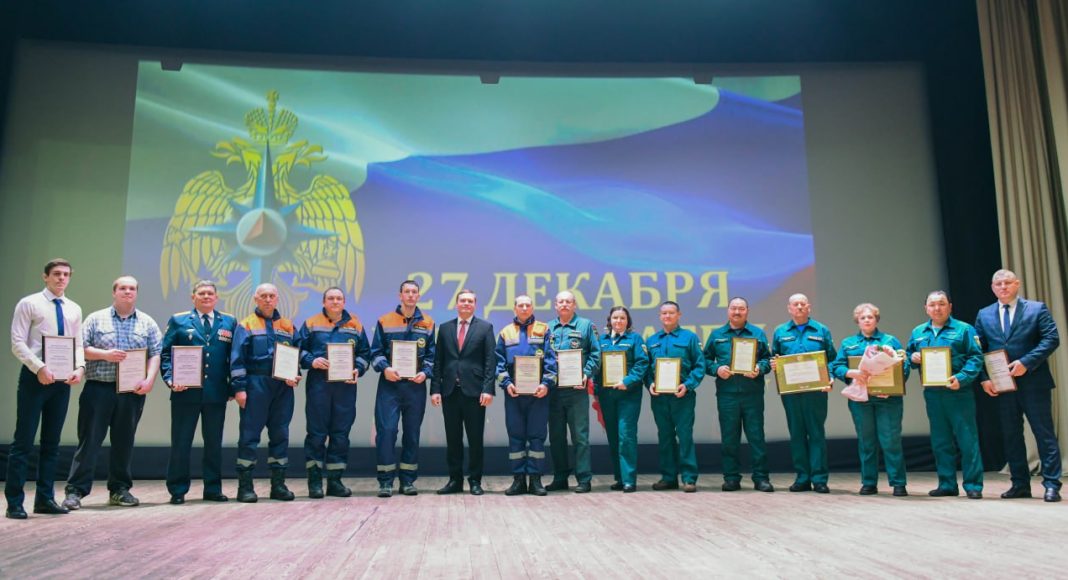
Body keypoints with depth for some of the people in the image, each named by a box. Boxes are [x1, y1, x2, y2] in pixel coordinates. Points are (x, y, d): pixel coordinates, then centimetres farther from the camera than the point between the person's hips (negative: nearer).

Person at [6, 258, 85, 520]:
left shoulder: (74, 309, 13)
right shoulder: (29, 304, -2)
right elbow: (18, 342, -9)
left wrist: (79, 367, -8)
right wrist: (40, 368, -20)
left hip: (63, 380, 5)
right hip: (35, 377, -5)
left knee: (52, 442, 10)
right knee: (24, 441, -2)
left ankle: (45, 499, 17)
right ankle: (14, 502, 5)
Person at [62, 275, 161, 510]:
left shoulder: (147, 323, 9)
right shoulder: (96, 319, 6)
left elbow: (155, 354, 3)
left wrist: (149, 380, -11)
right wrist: (104, 354, -15)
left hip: (132, 391, 2)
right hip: (98, 388, -2)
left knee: (124, 442, 8)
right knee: (89, 440, -1)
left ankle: (120, 490, 18)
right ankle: (75, 490, 5)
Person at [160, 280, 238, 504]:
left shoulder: (229, 322, 10)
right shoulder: (178, 321, 6)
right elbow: (165, 352, 3)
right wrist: (171, 379, -11)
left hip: (217, 393, 2)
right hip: (186, 392, -2)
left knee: (214, 443, 9)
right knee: (181, 443, 3)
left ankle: (213, 489, 19)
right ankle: (178, 490, 14)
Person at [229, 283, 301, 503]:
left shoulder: (288, 326, 14)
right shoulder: (246, 325, 3)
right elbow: (237, 358, -3)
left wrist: (295, 376, -3)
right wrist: (239, 387, -11)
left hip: (283, 386, 4)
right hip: (256, 384, -3)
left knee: (280, 434, 7)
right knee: (249, 435, -2)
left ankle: (278, 484, 14)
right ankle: (245, 486, 5)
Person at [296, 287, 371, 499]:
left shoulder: (355, 325, 12)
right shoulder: (311, 323, 7)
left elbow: (365, 353, 12)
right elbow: (298, 348, 5)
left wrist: (358, 369, -4)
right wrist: (311, 361, -12)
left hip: (345, 385, 2)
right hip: (318, 384, -2)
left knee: (341, 434, 5)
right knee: (316, 433, -1)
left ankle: (335, 480, 14)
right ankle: (314, 481, 7)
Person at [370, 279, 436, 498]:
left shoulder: (427, 323, 8)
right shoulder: (385, 321, 4)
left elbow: (431, 354, 9)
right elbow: (376, 352, 4)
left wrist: (425, 372, -8)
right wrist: (385, 368, -13)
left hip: (416, 385, 2)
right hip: (389, 384, -2)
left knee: (412, 433, 7)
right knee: (386, 430, -7)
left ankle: (408, 480, 16)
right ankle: (385, 481, 1)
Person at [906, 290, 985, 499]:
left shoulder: (964, 329, -1)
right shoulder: (918, 332, 13)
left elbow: (975, 357, -7)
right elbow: (909, 355, 21)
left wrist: (962, 378, -20)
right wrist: (913, 358, -2)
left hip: (958, 392, -5)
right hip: (932, 394, 5)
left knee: (967, 438, -3)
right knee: (940, 441, 10)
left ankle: (973, 485, 4)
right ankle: (947, 484, 18)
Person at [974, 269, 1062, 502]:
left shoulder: (1037, 309, 1)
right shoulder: (984, 315, 11)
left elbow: (1052, 339, -8)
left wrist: (1026, 363, -18)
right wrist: (984, 378, -3)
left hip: (1033, 383, -4)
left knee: (1044, 433, -1)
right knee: (1011, 435, 8)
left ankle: (1052, 485, 5)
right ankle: (1020, 484, 16)